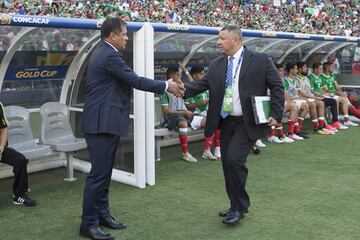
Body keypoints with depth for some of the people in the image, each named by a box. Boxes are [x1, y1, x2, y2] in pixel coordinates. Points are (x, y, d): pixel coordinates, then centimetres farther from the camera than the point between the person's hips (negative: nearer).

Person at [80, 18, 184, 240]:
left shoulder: (106, 53, 17)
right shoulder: (110, 56, -16)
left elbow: (131, 79, 18)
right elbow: (136, 81, -17)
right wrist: (166, 86, -7)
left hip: (106, 121, 11)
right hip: (102, 123, -11)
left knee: (105, 171, 16)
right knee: (99, 173, -5)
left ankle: (102, 214, 26)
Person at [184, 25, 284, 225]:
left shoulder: (260, 60, -5)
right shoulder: (215, 65, 8)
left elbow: (277, 87, -3)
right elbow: (201, 85, 2)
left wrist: (276, 114, -10)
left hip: (248, 122, -6)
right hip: (225, 122, 6)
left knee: (234, 159, -18)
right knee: (228, 164, 10)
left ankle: (239, 207, 1)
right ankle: (237, 207, 26)